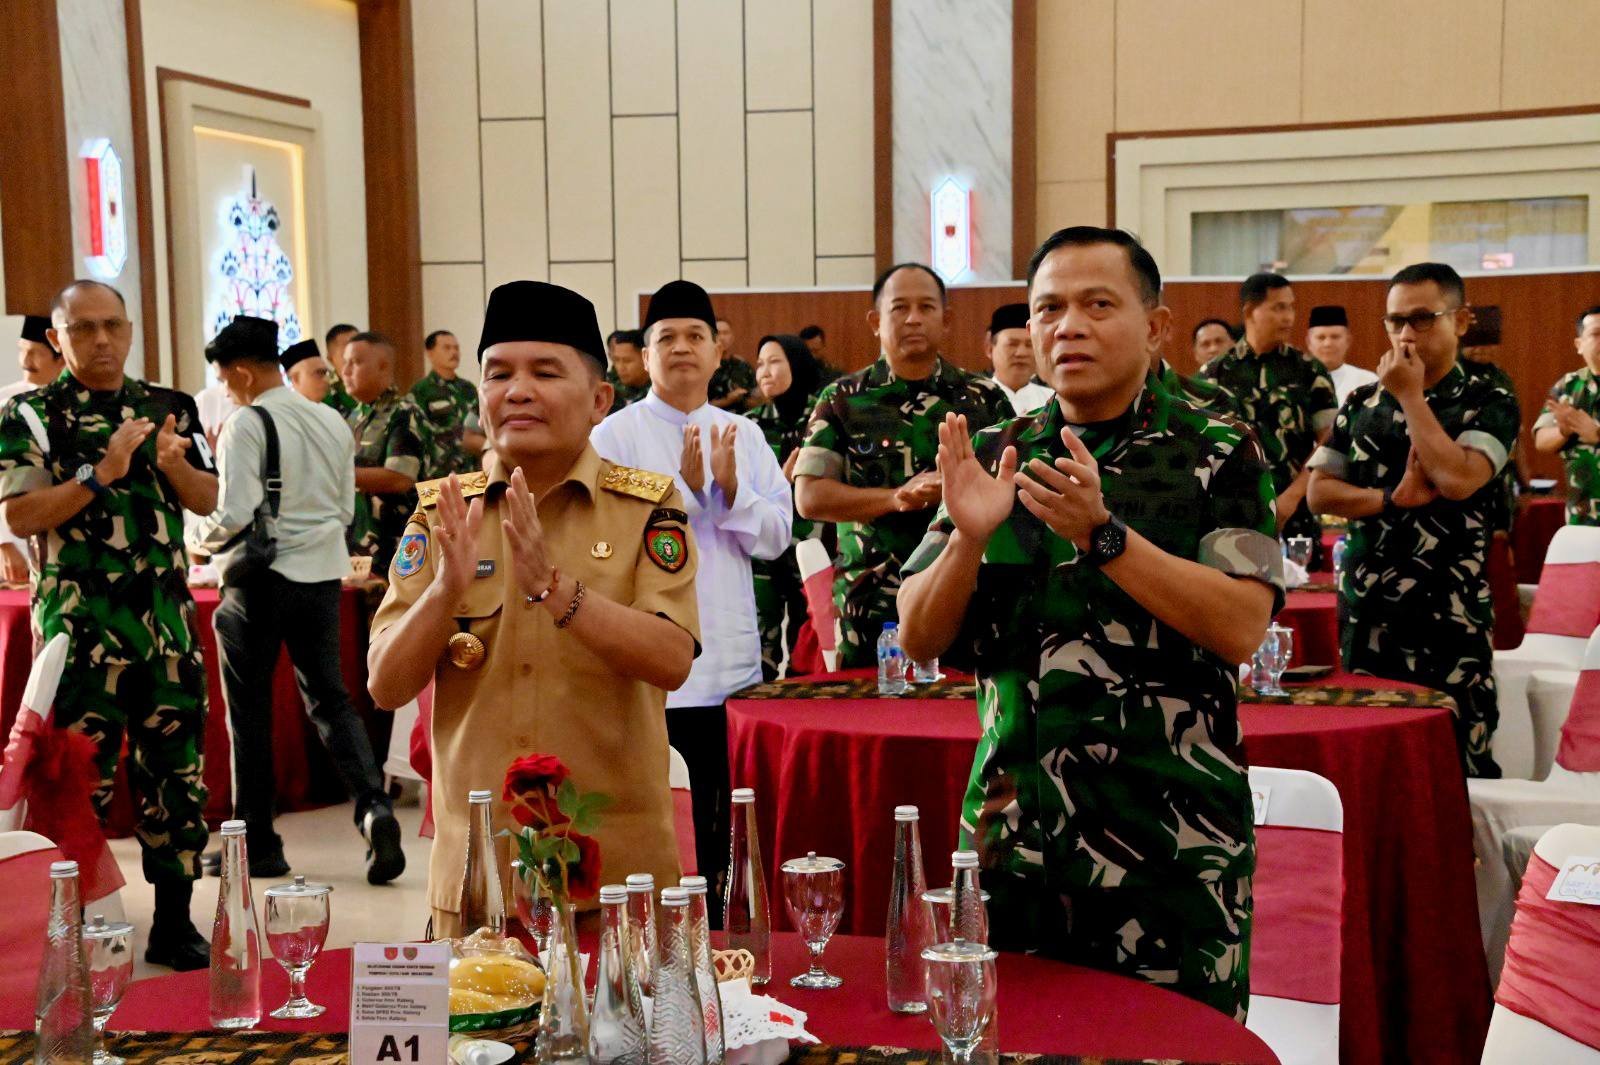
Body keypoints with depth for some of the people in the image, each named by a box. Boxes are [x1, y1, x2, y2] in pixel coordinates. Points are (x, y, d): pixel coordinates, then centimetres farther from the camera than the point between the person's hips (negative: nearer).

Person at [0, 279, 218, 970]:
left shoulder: (169, 407, 11)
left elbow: (207, 500, 12)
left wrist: (173, 462, -8)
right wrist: (101, 473, -19)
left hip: (167, 616, 4)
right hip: (79, 624, -4)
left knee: (177, 768, 7)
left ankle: (174, 924, 18)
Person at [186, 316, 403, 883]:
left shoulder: (246, 426, -13)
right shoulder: (332, 421, 7)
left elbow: (235, 518, -18)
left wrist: (196, 537, 1)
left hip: (261, 581, -5)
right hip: (323, 577, 6)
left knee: (250, 716, 7)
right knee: (330, 700, 12)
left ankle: (256, 845, 15)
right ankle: (374, 805, -8)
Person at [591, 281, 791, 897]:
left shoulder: (744, 435, 12)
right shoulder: (614, 436, 0)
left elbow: (776, 538, 6)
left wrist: (730, 490, -10)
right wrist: (685, 487, -15)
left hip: (731, 667, 4)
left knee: (723, 833, 7)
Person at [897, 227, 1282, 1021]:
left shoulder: (1218, 454, -2)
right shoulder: (995, 455, 7)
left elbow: (1241, 626, -15)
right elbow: (919, 637, 3)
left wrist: (1102, 533, -24)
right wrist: (968, 537, -15)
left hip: (1172, 838, -3)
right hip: (1012, 829, 3)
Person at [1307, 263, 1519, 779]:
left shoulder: (1489, 404, -2)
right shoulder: (1361, 402, 10)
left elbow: (1457, 480, -19)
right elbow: (1319, 492, 5)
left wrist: (1411, 396, -11)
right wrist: (1393, 498, -11)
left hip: (1449, 615, -4)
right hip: (1365, 612, 4)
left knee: (1458, 769, -1)